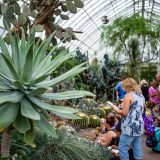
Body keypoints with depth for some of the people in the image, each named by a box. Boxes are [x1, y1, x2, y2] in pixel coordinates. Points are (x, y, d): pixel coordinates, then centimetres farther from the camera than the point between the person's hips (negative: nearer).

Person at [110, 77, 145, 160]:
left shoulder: (128, 95, -12)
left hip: (130, 128, -8)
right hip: (139, 127, 8)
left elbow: (124, 113, -17)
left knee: (122, 148, 1)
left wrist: (116, 109, 0)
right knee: (137, 149, 13)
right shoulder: (141, 96, 12)